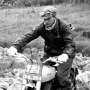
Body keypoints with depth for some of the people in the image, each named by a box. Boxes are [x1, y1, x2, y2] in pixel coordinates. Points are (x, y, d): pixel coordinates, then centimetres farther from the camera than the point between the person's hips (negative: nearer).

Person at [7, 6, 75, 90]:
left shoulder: (64, 27, -19)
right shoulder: (42, 27, -7)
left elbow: (70, 44, -27)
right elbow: (28, 36, -14)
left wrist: (66, 54, -49)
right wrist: (15, 46, -30)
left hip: (63, 54, -5)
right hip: (49, 54, 5)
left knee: (60, 76, -21)